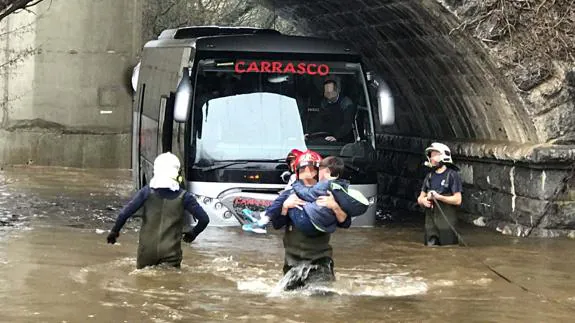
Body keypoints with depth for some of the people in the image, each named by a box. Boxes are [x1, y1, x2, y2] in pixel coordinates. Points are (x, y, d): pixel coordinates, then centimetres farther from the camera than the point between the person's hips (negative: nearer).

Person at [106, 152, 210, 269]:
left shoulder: (147, 192, -3)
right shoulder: (183, 196, -3)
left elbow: (124, 213, -7)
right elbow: (204, 219, -3)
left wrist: (114, 231, 9)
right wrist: (193, 234, 15)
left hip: (147, 251, 1)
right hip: (171, 253, -1)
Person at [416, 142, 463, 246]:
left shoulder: (452, 175, -5)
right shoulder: (429, 177, 14)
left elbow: (457, 200, -9)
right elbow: (420, 198, 18)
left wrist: (438, 197, -19)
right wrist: (424, 200, -7)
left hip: (447, 221, -6)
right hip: (430, 221, 6)